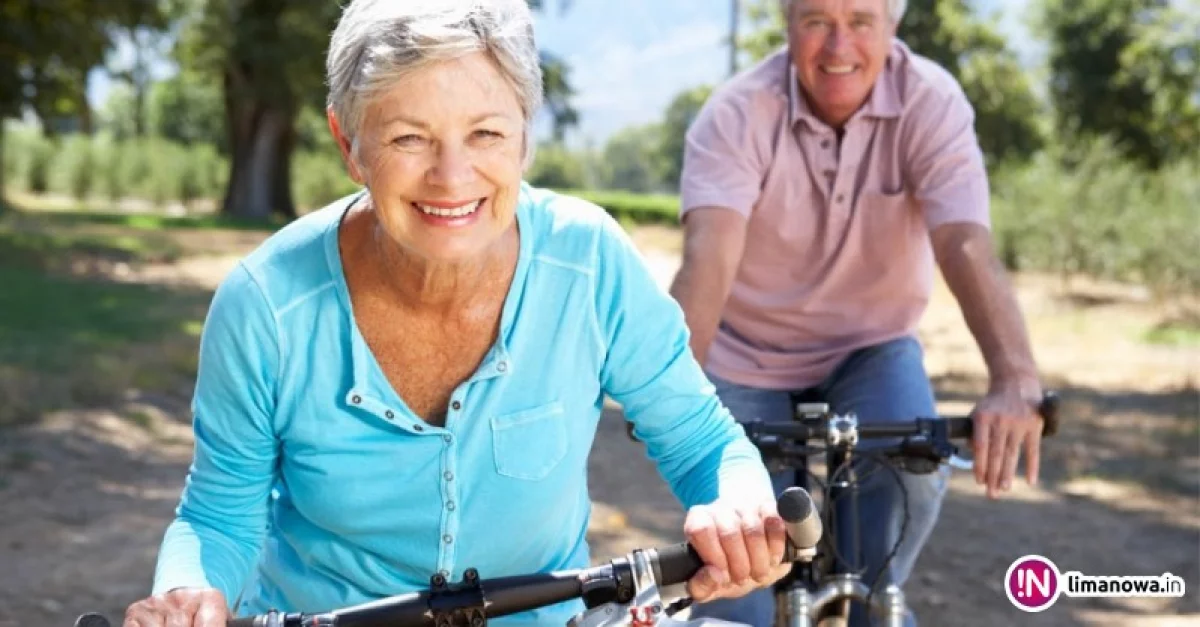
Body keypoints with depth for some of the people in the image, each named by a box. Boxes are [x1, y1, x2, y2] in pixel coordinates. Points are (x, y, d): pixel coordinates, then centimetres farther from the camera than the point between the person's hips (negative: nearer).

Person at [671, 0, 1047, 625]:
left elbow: (966, 246, -33)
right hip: (749, 356, 0)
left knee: (913, 469, -26)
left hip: (872, 346, 1)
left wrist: (1015, 381, -50)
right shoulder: (736, 115, -22)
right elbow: (709, 257, -36)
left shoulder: (932, 102, -20)